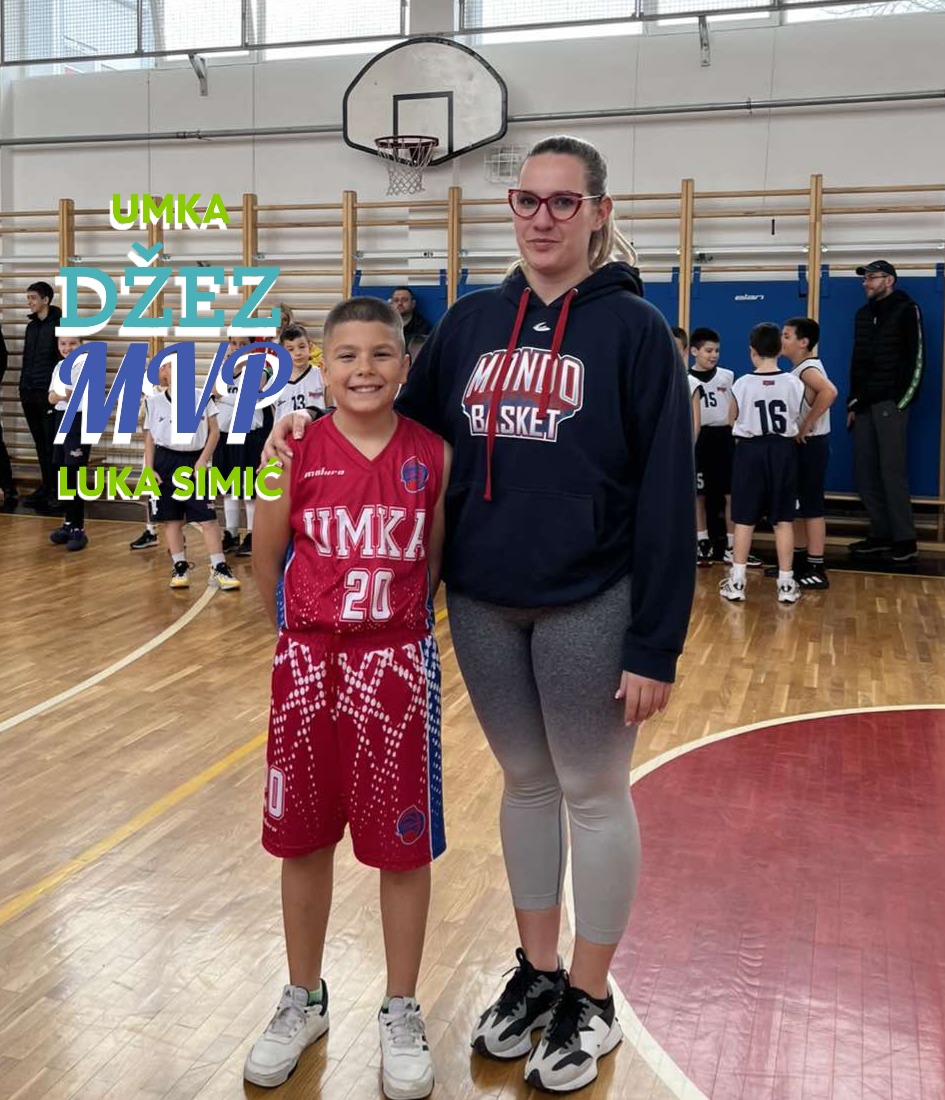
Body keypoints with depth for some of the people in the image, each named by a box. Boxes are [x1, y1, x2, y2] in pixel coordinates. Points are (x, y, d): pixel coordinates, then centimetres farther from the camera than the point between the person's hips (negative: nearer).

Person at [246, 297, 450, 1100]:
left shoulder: (434, 454, -5)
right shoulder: (295, 450, -6)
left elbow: (441, 558, 4)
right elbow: (266, 559, 4)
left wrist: (400, 624, 6)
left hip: (398, 666, 0)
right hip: (308, 664, 1)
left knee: (405, 846, 8)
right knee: (304, 840, 14)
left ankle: (401, 1013, 29)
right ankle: (304, 1001, 36)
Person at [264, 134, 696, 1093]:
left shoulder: (632, 326, -7)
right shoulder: (473, 320, 6)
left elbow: (666, 491, -10)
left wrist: (655, 644, -14)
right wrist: (316, 427, -3)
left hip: (589, 607, -4)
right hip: (481, 602, 4)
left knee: (594, 794, 9)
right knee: (524, 782, 17)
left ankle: (591, 1001, 27)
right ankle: (535, 973, 35)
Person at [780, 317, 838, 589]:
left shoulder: (808, 369, -18)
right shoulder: (798, 370, 13)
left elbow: (829, 392, -37)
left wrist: (806, 426, -29)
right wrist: (798, 429, 5)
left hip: (810, 445, -10)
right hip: (799, 445, 10)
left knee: (812, 506, -5)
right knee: (797, 505, 16)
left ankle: (817, 570, 0)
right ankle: (799, 561, 25)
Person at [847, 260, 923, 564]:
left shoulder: (906, 310, -2)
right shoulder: (863, 314, 18)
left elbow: (916, 358, -7)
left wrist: (903, 400, -14)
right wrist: (853, 402, 15)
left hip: (890, 403, -7)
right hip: (865, 404, 7)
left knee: (891, 471, -9)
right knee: (865, 473, 6)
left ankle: (905, 540, -4)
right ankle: (880, 535, 14)